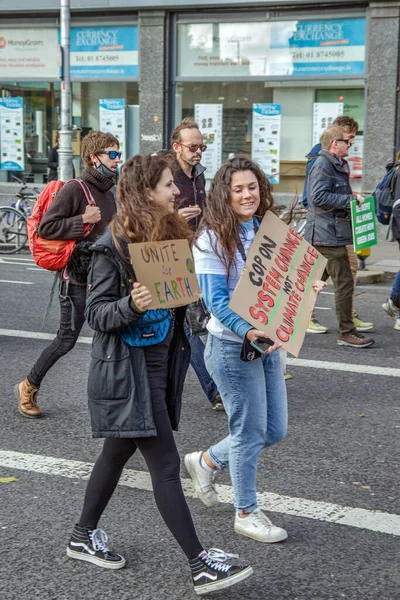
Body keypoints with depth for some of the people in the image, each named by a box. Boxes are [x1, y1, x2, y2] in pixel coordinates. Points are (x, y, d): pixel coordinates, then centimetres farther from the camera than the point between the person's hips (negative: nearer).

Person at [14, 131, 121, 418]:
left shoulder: (109, 192, 13)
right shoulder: (74, 189, -14)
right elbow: (46, 227, -19)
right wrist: (82, 221, -24)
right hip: (77, 278, -7)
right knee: (67, 339, 2)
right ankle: (28, 387, 22)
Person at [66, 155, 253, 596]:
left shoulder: (169, 236, 8)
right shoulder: (113, 246, -15)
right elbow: (96, 312, -14)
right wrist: (131, 305, -32)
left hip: (161, 359, 8)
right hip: (128, 369, -8)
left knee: (118, 452, 19)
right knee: (165, 464, -6)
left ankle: (83, 536, 35)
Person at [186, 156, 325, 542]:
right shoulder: (213, 239, -13)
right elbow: (215, 299, -19)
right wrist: (247, 331, -33)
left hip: (266, 343, 7)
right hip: (232, 347, -7)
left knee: (275, 430, 13)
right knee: (250, 431, 3)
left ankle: (206, 461, 35)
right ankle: (246, 513, 22)